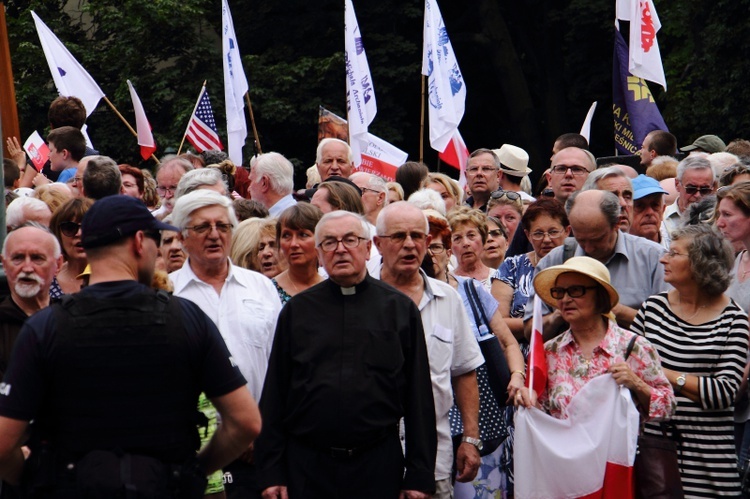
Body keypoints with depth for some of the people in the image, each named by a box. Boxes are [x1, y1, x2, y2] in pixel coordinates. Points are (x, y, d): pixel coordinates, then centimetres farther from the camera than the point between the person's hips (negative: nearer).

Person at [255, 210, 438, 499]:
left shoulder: (400, 309, 5)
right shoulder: (296, 311, 7)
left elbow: (420, 397, 4)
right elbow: (274, 396, 6)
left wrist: (420, 475, -1)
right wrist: (271, 472, 1)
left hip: (378, 465, -1)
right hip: (307, 463, 1)